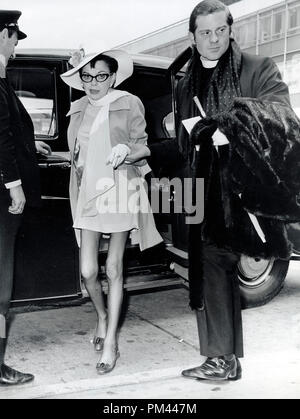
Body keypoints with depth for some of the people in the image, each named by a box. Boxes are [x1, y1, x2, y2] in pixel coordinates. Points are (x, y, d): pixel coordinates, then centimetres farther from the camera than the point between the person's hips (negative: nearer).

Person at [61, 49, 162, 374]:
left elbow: (142, 143, 4)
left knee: (113, 269, 1)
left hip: (119, 192, -3)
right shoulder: (78, 109, 11)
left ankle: (110, 341, 13)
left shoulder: (129, 104, -2)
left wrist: (127, 150, -17)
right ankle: (101, 315, 31)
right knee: (88, 271, 0)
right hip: (88, 193, 3)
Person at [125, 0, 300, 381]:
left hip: (244, 188, -5)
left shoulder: (258, 70, 2)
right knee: (211, 271, 7)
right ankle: (222, 359, 18)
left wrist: (234, 120, -28)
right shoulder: (186, 85, 18)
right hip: (205, 193, 5)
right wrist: (148, 151, 15)